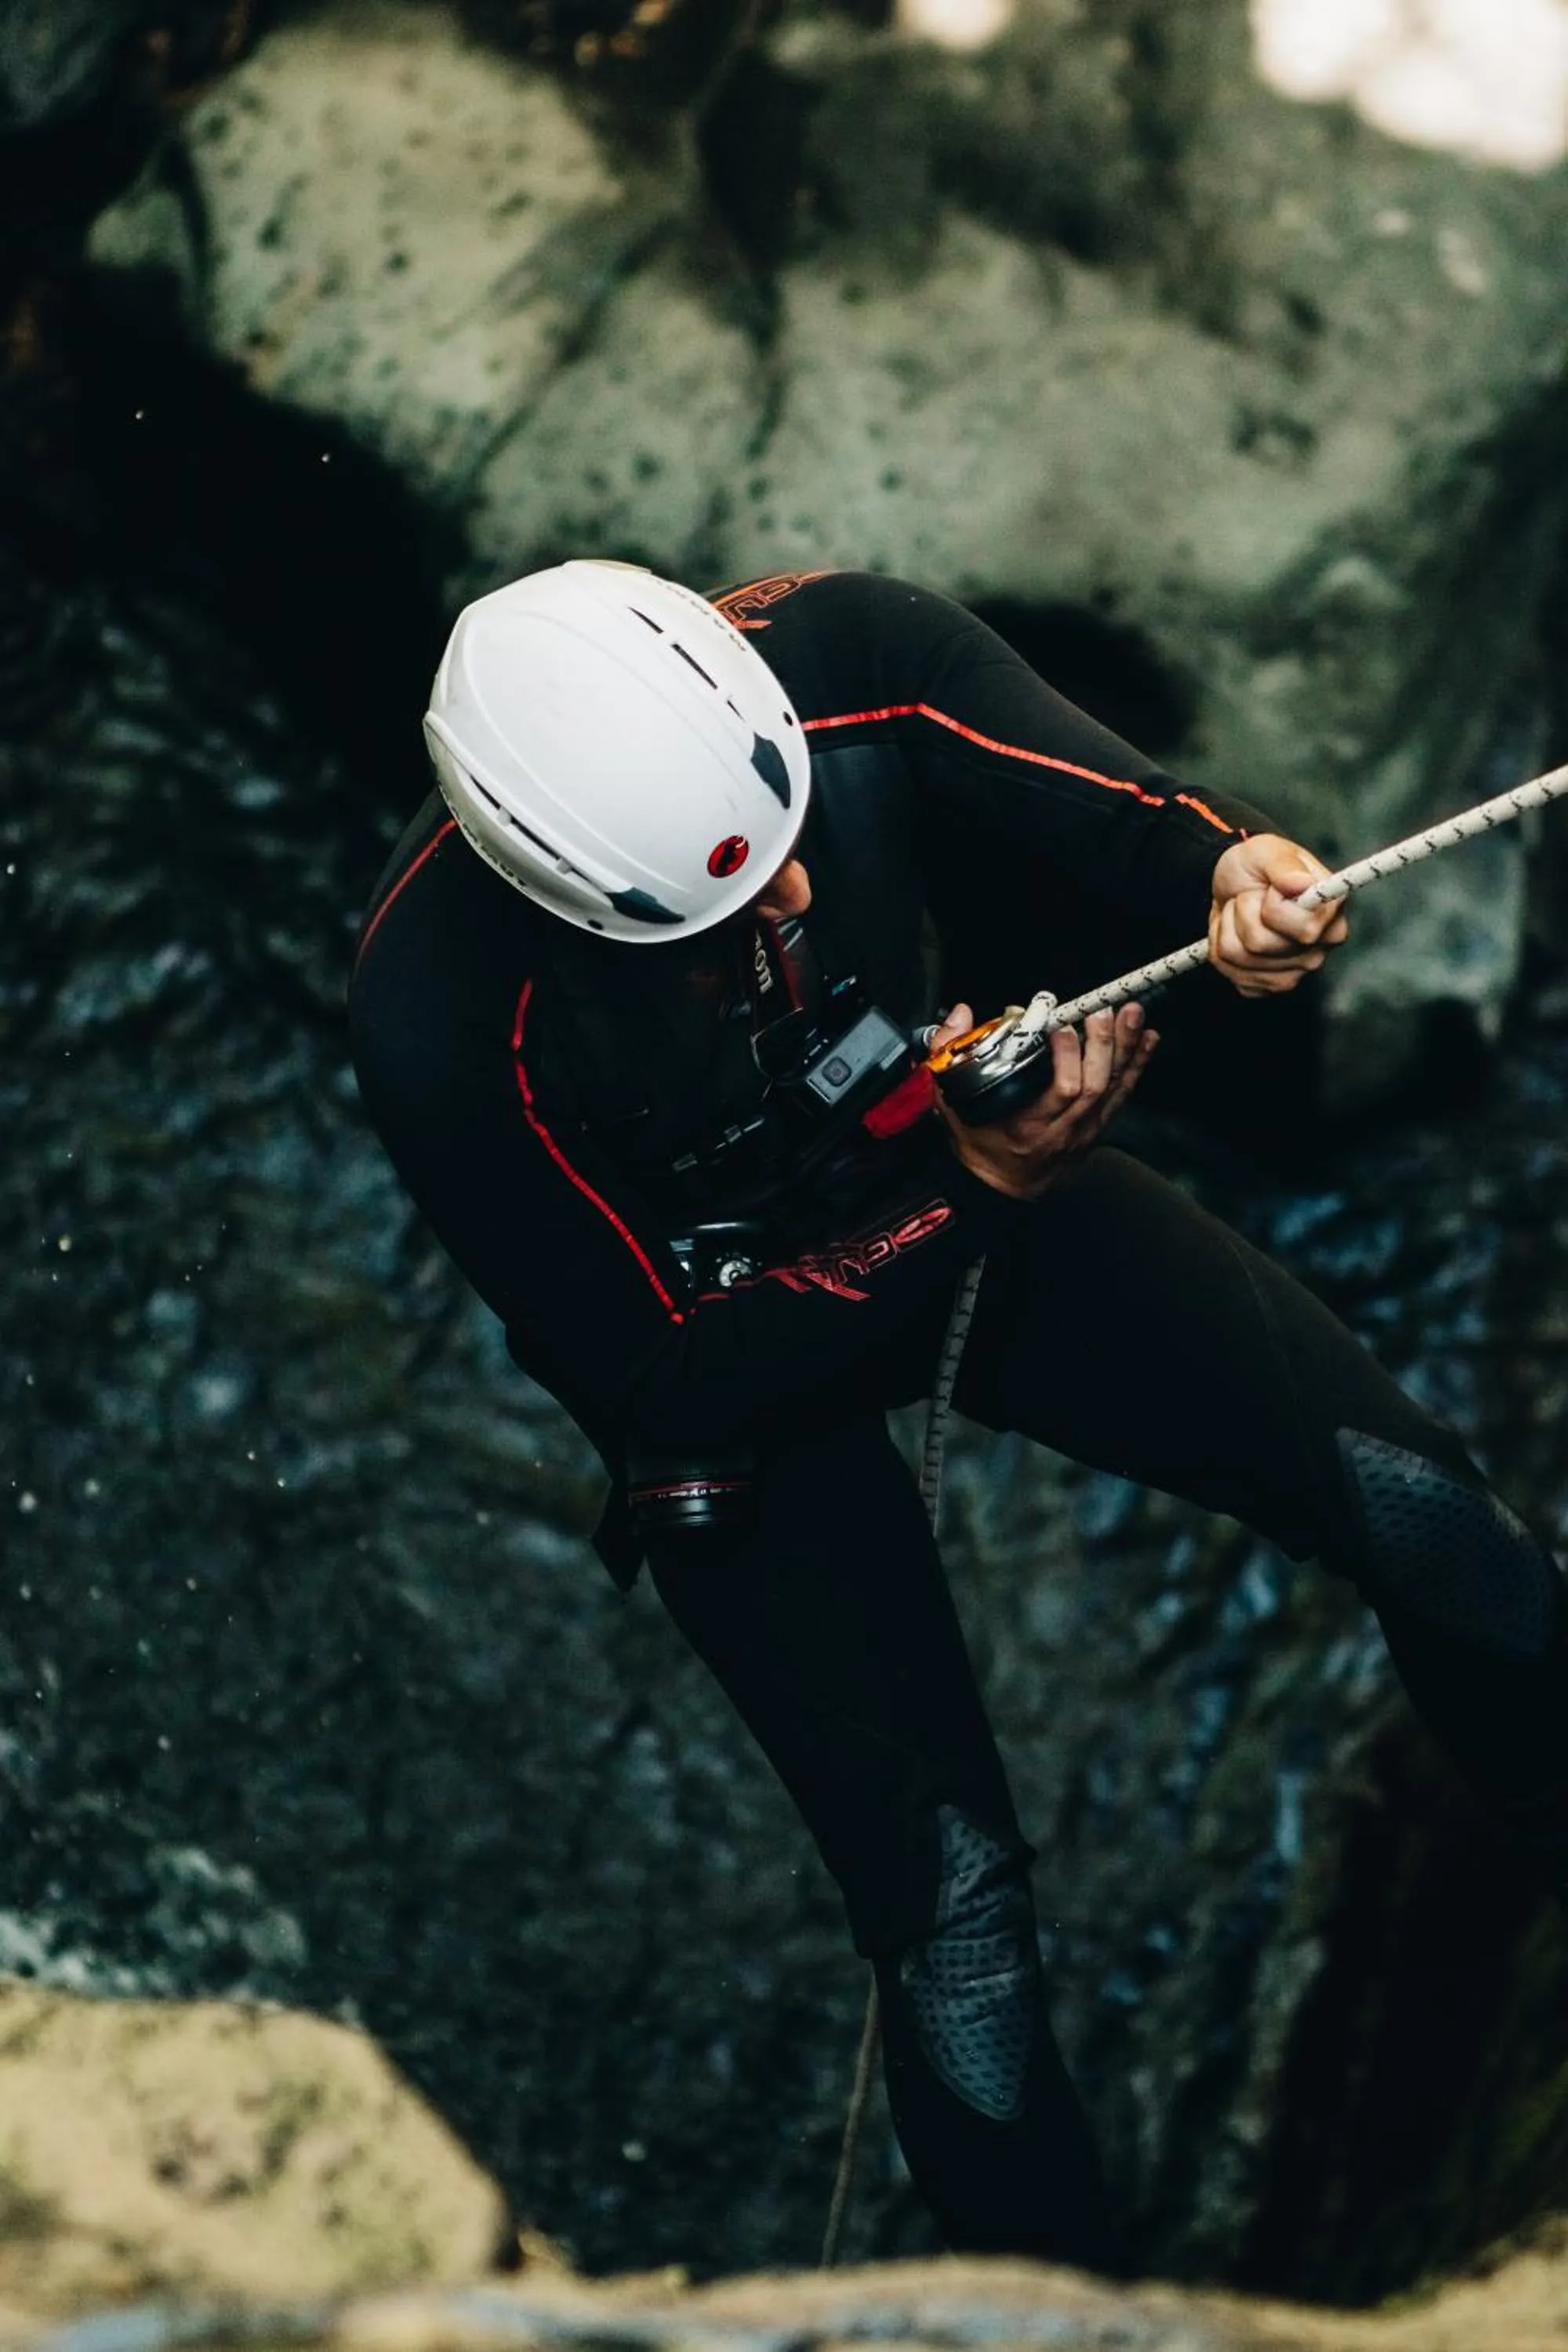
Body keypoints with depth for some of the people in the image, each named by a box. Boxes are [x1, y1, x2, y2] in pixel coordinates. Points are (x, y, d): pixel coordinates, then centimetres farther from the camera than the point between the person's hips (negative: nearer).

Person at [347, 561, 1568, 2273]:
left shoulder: (848, 655, -26)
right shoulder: (445, 1021, -33)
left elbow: (1105, 812, -26)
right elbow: (654, 1382, -24)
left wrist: (1229, 870, -50)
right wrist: (967, 1201, -32)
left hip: (989, 1177, 4)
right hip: (730, 1355, -3)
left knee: (1422, 1514, -9)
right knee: (951, 1898, -7)